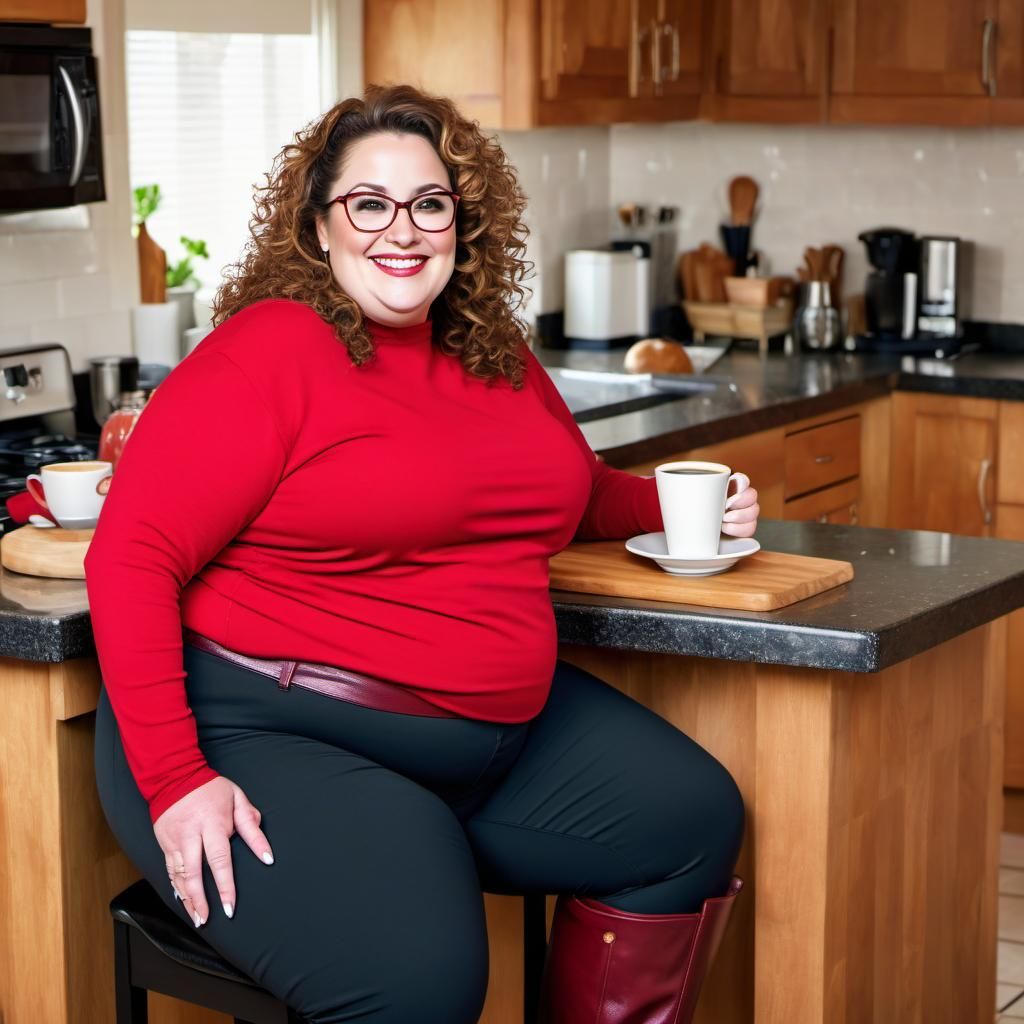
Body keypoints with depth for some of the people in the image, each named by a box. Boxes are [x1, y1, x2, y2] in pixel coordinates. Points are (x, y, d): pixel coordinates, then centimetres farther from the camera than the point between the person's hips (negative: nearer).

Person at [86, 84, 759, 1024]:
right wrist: (173, 778, -23)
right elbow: (132, 560, -16)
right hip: (269, 736, -8)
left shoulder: (495, 356, 11)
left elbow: (576, 490, 30)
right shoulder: (268, 350, -12)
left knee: (691, 817, 9)